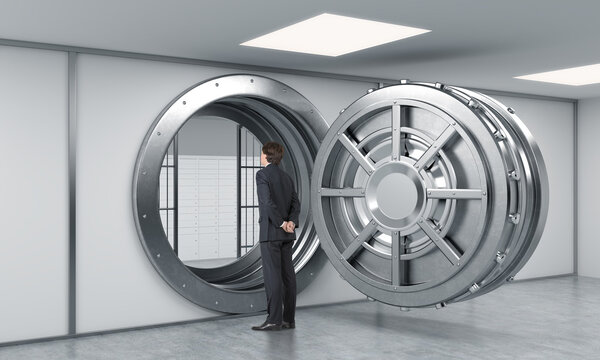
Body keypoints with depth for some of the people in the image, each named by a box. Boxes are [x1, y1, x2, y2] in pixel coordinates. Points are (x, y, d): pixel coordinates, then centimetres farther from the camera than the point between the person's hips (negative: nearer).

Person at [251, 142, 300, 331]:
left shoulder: (262, 174, -7)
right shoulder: (286, 177, 16)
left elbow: (267, 201, -19)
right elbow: (295, 204, 7)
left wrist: (281, 223, -13)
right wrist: (291, 222, -8)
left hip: (270, 231, -7)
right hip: (286, 234, 7)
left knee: (272, 275, -7)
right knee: (287, 275, 5)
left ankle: (274, 319, -8)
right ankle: (288, 319, 7)